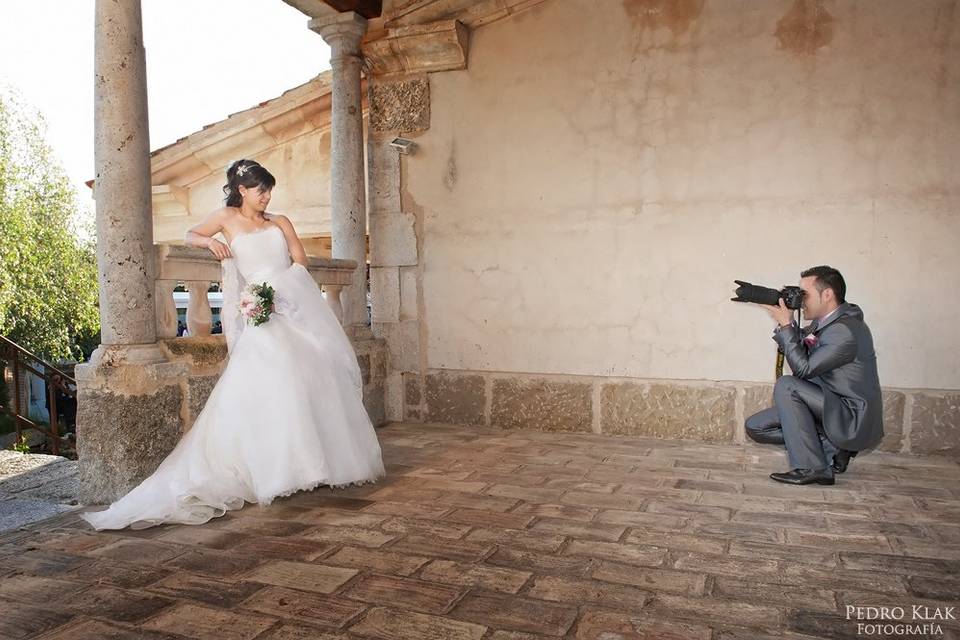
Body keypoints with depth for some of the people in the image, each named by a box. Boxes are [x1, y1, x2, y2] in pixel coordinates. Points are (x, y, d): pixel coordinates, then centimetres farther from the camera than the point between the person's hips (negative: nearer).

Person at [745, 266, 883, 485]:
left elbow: (803, 368, -22)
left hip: (854, 422, -9)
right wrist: (786, 322, -5)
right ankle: (832, 448, 3)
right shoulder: (824, 321, 5)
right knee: (755, 426, 1)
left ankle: (811, 467, -18)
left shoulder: (845, 331, -24)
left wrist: (786, 324, -17)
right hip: (833, 406, 9)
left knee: (786, 386, -26)